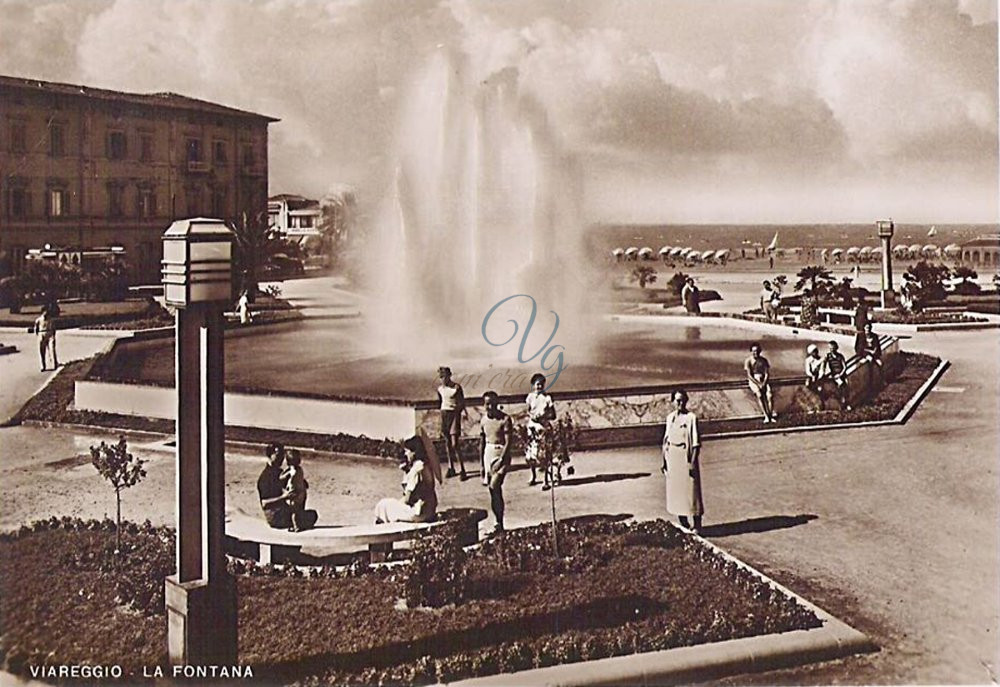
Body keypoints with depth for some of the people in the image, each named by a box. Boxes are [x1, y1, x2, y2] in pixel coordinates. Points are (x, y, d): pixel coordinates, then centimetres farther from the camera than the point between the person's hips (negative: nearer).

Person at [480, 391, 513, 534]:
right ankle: (499, 524, 16)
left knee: (494, 486, -19)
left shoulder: (505, 419, -10)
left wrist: (501, 461, -21)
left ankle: (500, 524, -13)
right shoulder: (484, 420, 7)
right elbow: (482, 443, 14)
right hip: (488, 453, 6)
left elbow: (508, 442, -13)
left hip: (502, 454, -6)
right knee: (494, 490, 8)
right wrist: (482, 464, 13)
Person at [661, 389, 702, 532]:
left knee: (691, 490, -3)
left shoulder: (691, 418, -9)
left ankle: (697, 525, 4)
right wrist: (664, 460, 12)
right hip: (672, 458, 6)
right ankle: (683, 524, 23)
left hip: (686, 457, -6)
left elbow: (696, 443, -11)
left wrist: (693, 462, -16)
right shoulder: (670, 417, 8)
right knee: (675, 490, 10)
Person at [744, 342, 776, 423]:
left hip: (764, 380, 2)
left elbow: (767, 374, 2)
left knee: (769, 395, -28)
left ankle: (771, 414, -25)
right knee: (759, 395, -32)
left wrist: (763, 383, -15)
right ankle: (766, 416, -33)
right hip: (753, 381, -2)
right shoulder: (748, 361, -1)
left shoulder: (763, 360, 6)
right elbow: (749, 375, -7)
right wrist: (758, 384, -17)